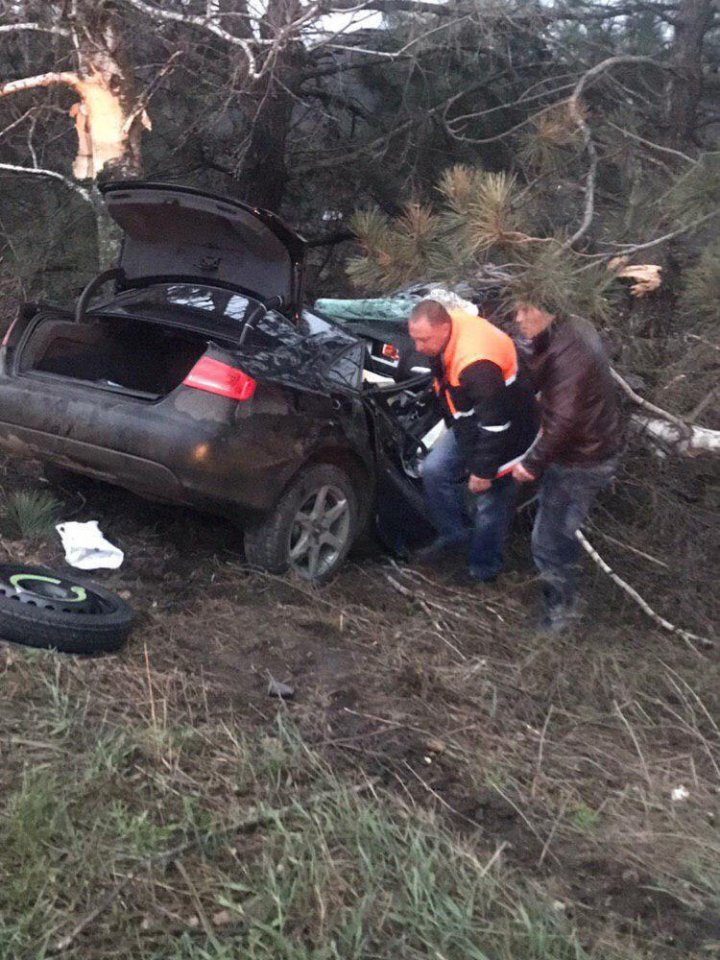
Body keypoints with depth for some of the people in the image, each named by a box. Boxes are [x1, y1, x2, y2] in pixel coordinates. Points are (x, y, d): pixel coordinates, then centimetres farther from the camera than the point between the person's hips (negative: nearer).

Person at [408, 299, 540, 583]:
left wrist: (483, 469, -22)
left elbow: (495, 423, -32)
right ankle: (455, 534, 21)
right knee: (434, 470, 3)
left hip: (507, 430, -9)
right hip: (470, 421, 9)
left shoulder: (477, 365, -40)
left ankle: (483, 570, 22)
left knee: (492, 501, 3)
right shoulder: (446, 330, -11)